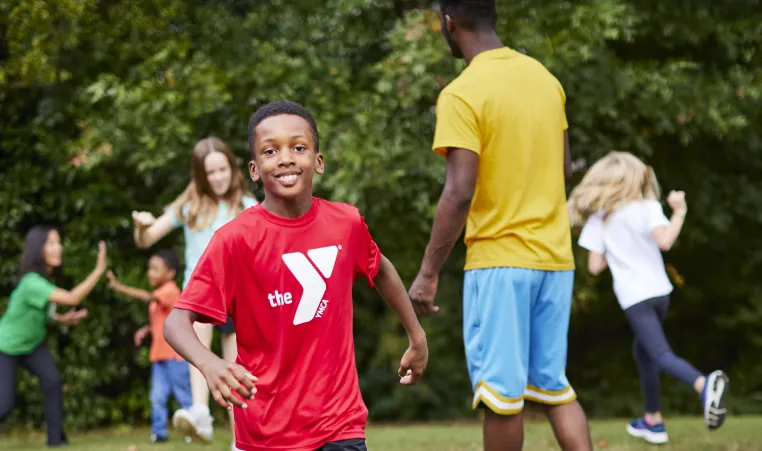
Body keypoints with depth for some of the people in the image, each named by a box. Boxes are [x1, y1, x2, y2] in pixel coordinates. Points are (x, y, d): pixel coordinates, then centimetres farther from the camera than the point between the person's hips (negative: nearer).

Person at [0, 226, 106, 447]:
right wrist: (99, 270, -49)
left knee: (52, 380, -17)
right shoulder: (31, 283, -35)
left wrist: (62, 319, -8)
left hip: (32, 345, 7)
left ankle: (56, 437, -8)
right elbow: (71, 299, -45)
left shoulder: (47, 278, -8)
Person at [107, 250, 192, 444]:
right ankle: (159, 431, 4)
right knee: (157, 396, 2)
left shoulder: (170, 291, -13)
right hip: (159, 355, 8)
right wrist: (146, 330, 3)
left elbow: (148, 297, -31)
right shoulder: (160, 294, 15)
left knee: (183, 395, 0)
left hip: (175, 354, -8)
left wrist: (120, 287, -38)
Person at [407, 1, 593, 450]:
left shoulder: (461, 95, -13)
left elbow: (459, 193, -19)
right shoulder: (544, 77, 7)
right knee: (553, 384, 13)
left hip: (499, 260, -6)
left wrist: (428, 273, -14)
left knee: (501, 391, 3)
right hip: (556, 257, 7)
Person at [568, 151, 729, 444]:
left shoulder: (598, 220, -1)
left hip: (633, 296, -4)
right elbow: (664, 241, -18)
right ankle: (652, 420, 26)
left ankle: (704, 384, -44)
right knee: (642, 351, 22)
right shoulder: (648, 208, -2)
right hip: (660, 290, 4)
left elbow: (595, 266, -2)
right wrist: (679, 213, -6)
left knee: (661, 354, -14)